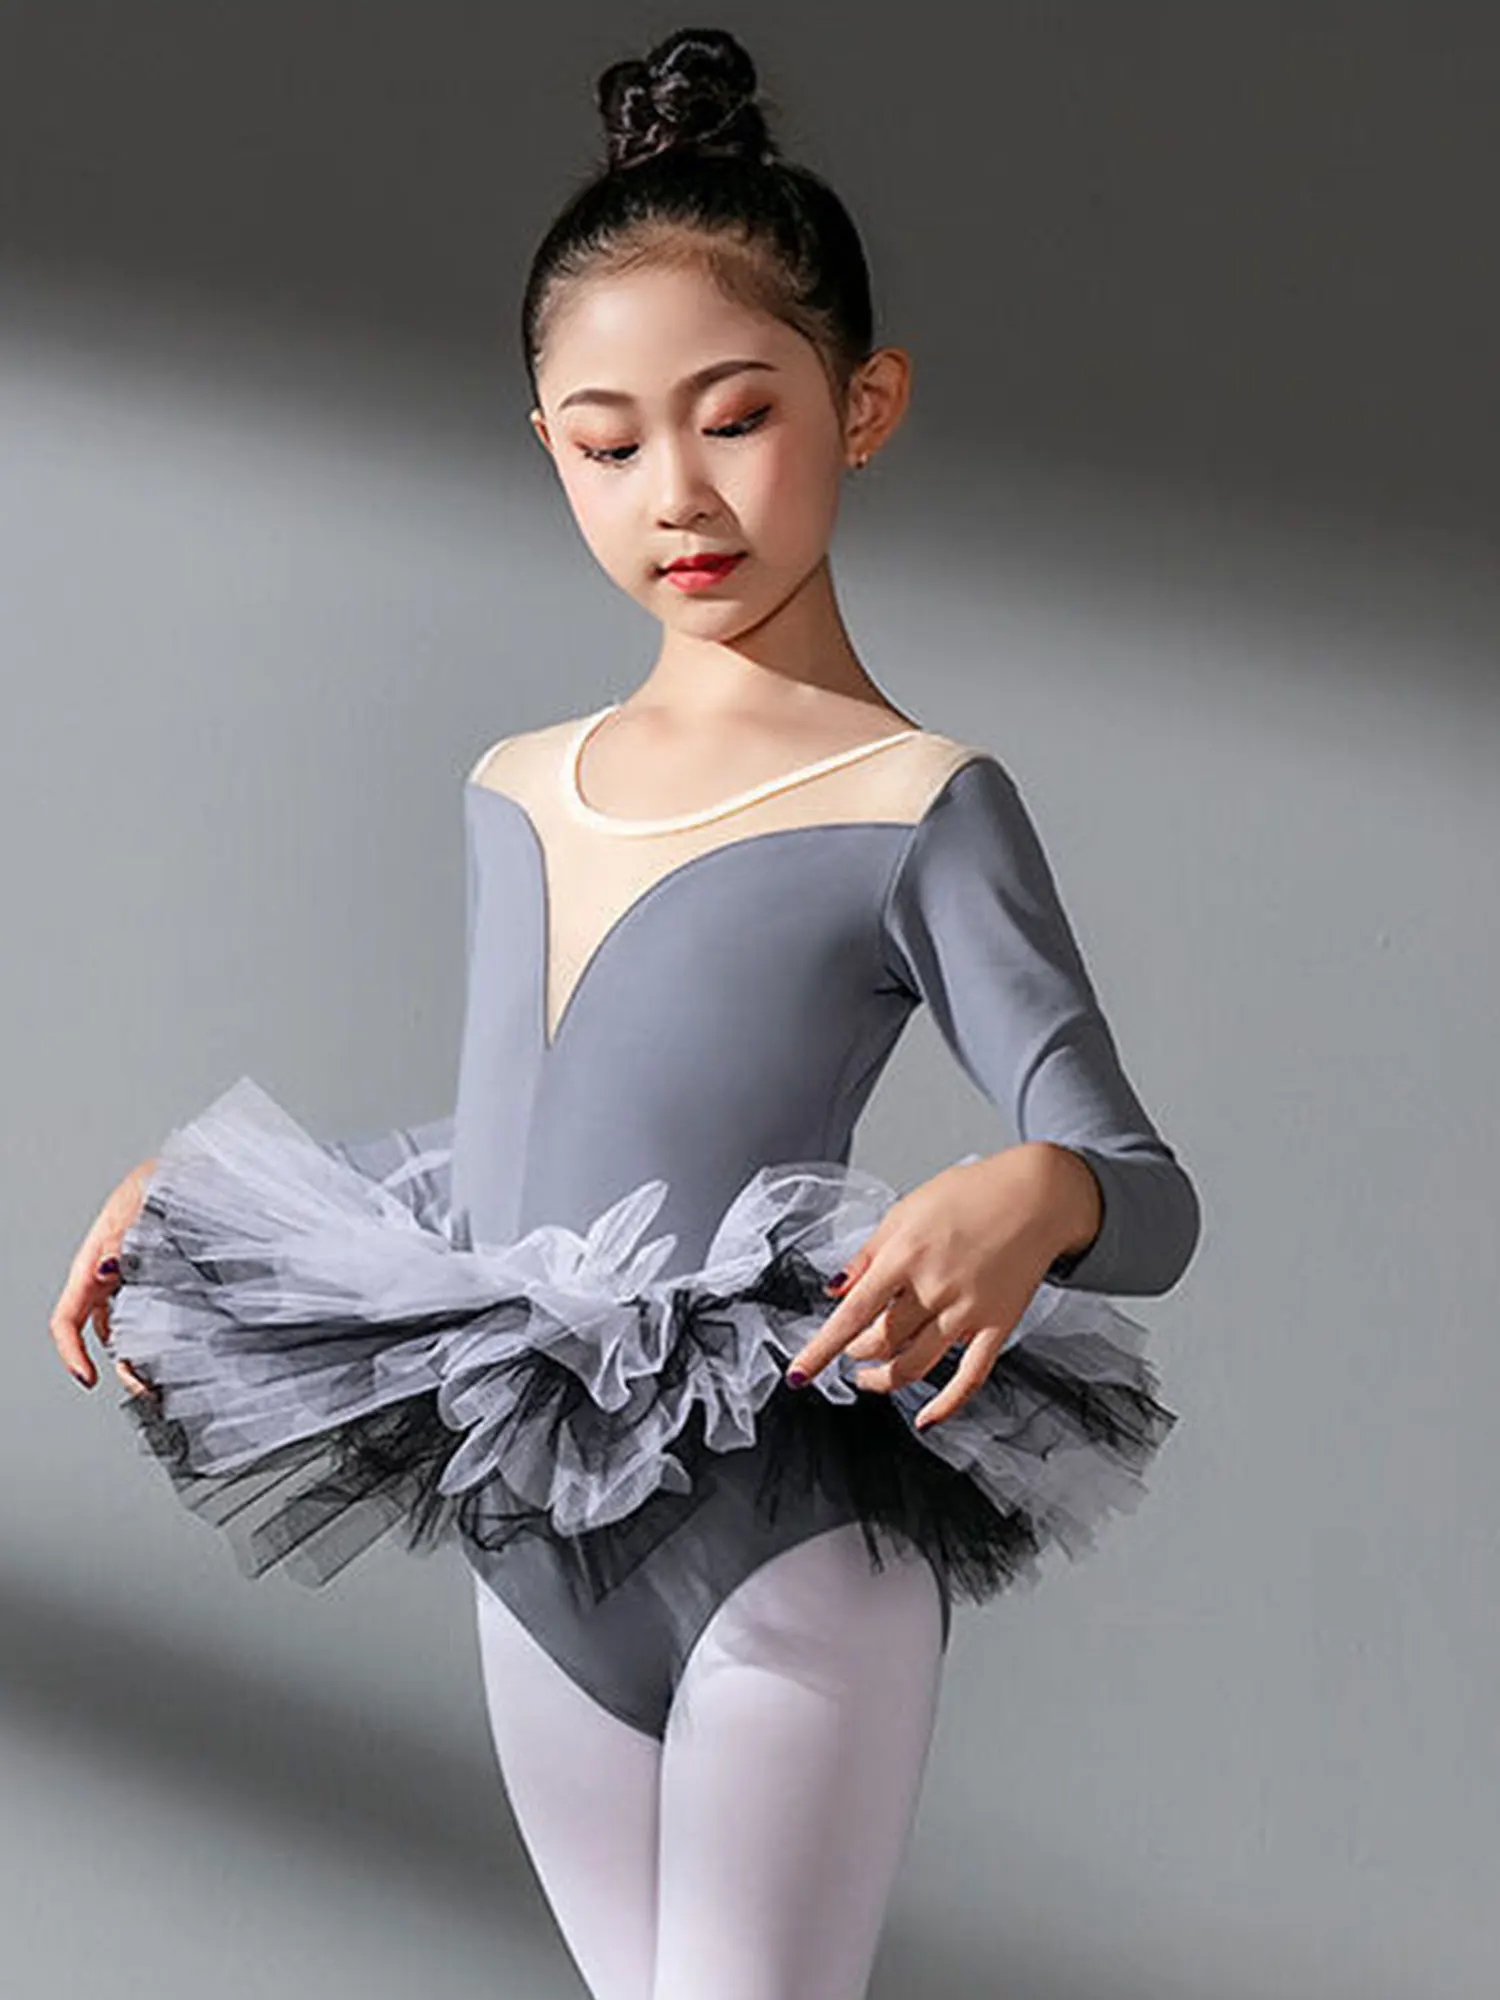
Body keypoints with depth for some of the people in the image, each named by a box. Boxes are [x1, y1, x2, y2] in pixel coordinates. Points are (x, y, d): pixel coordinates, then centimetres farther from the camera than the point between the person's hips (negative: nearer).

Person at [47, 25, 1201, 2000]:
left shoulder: (913, 805, -10)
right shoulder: (514, 791, 9)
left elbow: (1152, 1190, -10)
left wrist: (1032, 1194, -32)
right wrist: (192, 1188, 13)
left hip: (791, 1555, -6)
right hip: (539, 1558, 6)